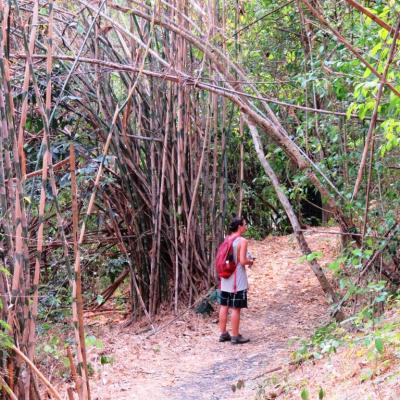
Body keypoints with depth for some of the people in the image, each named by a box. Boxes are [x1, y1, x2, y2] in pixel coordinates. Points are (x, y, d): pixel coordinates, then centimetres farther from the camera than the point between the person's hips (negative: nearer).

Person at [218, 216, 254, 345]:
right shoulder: (242, 241, -14)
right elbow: (243, 261, -20)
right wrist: (250, 262, 0)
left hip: (226, 279, 7)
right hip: (238, 280, -7)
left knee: (224, 306, 12)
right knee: (236, 308, -2)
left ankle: (223, 334, 19)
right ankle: (235, 336, 3)